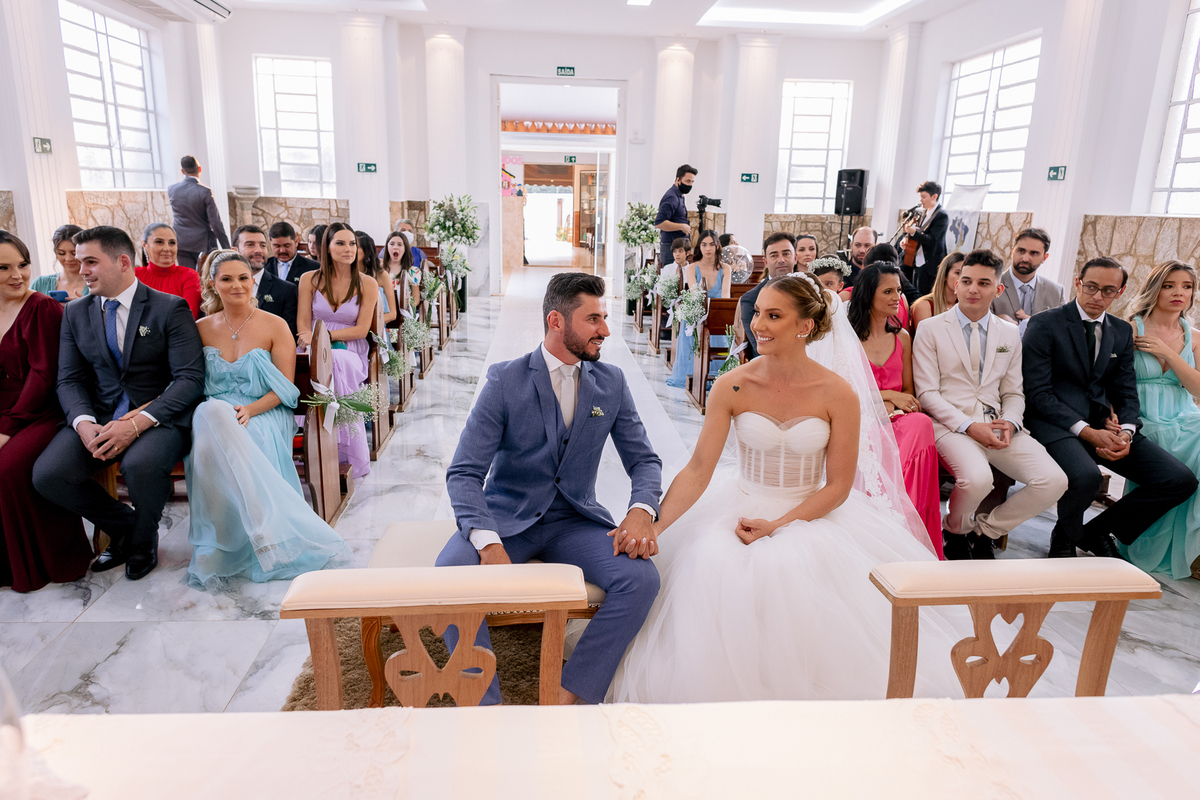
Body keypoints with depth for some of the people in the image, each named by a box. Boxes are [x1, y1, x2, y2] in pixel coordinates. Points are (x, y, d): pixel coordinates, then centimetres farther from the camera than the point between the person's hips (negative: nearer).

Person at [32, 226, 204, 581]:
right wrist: (84, 424, -14)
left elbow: (190, 378, -12)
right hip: (99, 416, 5)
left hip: (159, 416, -5)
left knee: (140, 465, -35)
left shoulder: (170, 309, -4)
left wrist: (138, 422, -24)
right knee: (47, 475, -20)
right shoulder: (75, 313, 12)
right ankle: (123, 524, 10)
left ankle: (143, 539, 0)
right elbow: (69, 379, 8)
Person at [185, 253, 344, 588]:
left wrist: (251, 409, -19)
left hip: (264, 413, -2)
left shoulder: (275, 326, 4)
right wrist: (214, 412, -11)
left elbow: (285, 387, -1)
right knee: (213, 415, -37)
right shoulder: (202, 328, 13)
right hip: (214, 415, 2)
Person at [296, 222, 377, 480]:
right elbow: (303, 324, 6)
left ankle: (346, 453, -29)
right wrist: (313, 343, -16)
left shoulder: (367, 284, 5)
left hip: (350, 352, -1)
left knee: (338, 362, -36)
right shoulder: (309, 280, 10)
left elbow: (361, 330, -1)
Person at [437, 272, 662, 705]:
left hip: (575, 519, 3)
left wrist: (641, 510, -19)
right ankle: (486, 706, -19)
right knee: (451, 571, -31)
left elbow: (644, 460, 6)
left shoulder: (612, 383, 2)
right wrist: (488, 543, -32)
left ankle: (568, 698, -17)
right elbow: (464, 473, -13)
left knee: (641, 578, -24)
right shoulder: (505, 380, -9)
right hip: (507, 517, -2)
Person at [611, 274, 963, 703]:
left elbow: (838, 486, -7)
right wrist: (655, 526, -22)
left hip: (813, 512, -1)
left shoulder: (839, 394, -11)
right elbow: (699, 468, -10)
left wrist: (778, 525, -18)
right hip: (740, 506, 1)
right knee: (712, 569, -26)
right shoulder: (732, 386, -8)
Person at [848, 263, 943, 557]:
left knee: (920, 424, -35)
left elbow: (907, 391, 20)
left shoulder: (902, 338, 19)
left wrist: (891, 407, -3)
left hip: (896, 418, 4)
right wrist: (887, 395, -7)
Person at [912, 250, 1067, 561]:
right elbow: (927, 393, -4)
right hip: (950, 424, -5)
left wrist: (1010, 422, -6)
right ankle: (955, 532, 2)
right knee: (978, 478, -34)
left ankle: (984, 529, 8)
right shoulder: (931, 329, 2)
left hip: (998, 423, 5)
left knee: (1054, 481, -17)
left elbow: (1013, 393, 17)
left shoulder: (1010, 333, 16)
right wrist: (969, 426, -16)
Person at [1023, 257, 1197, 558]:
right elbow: (1037, 392, -11)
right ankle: (1065, 537, -1)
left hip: (1104, 423, 6)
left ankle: (1097, 531, 11)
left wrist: (1126, 433, -9)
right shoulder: (1045, 324, -4)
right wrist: (1087, 432, -19)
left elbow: (1127, 393, 13)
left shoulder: (1122, 331, 15)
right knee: (1085, 476, -35)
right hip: (1057, 422, -6)